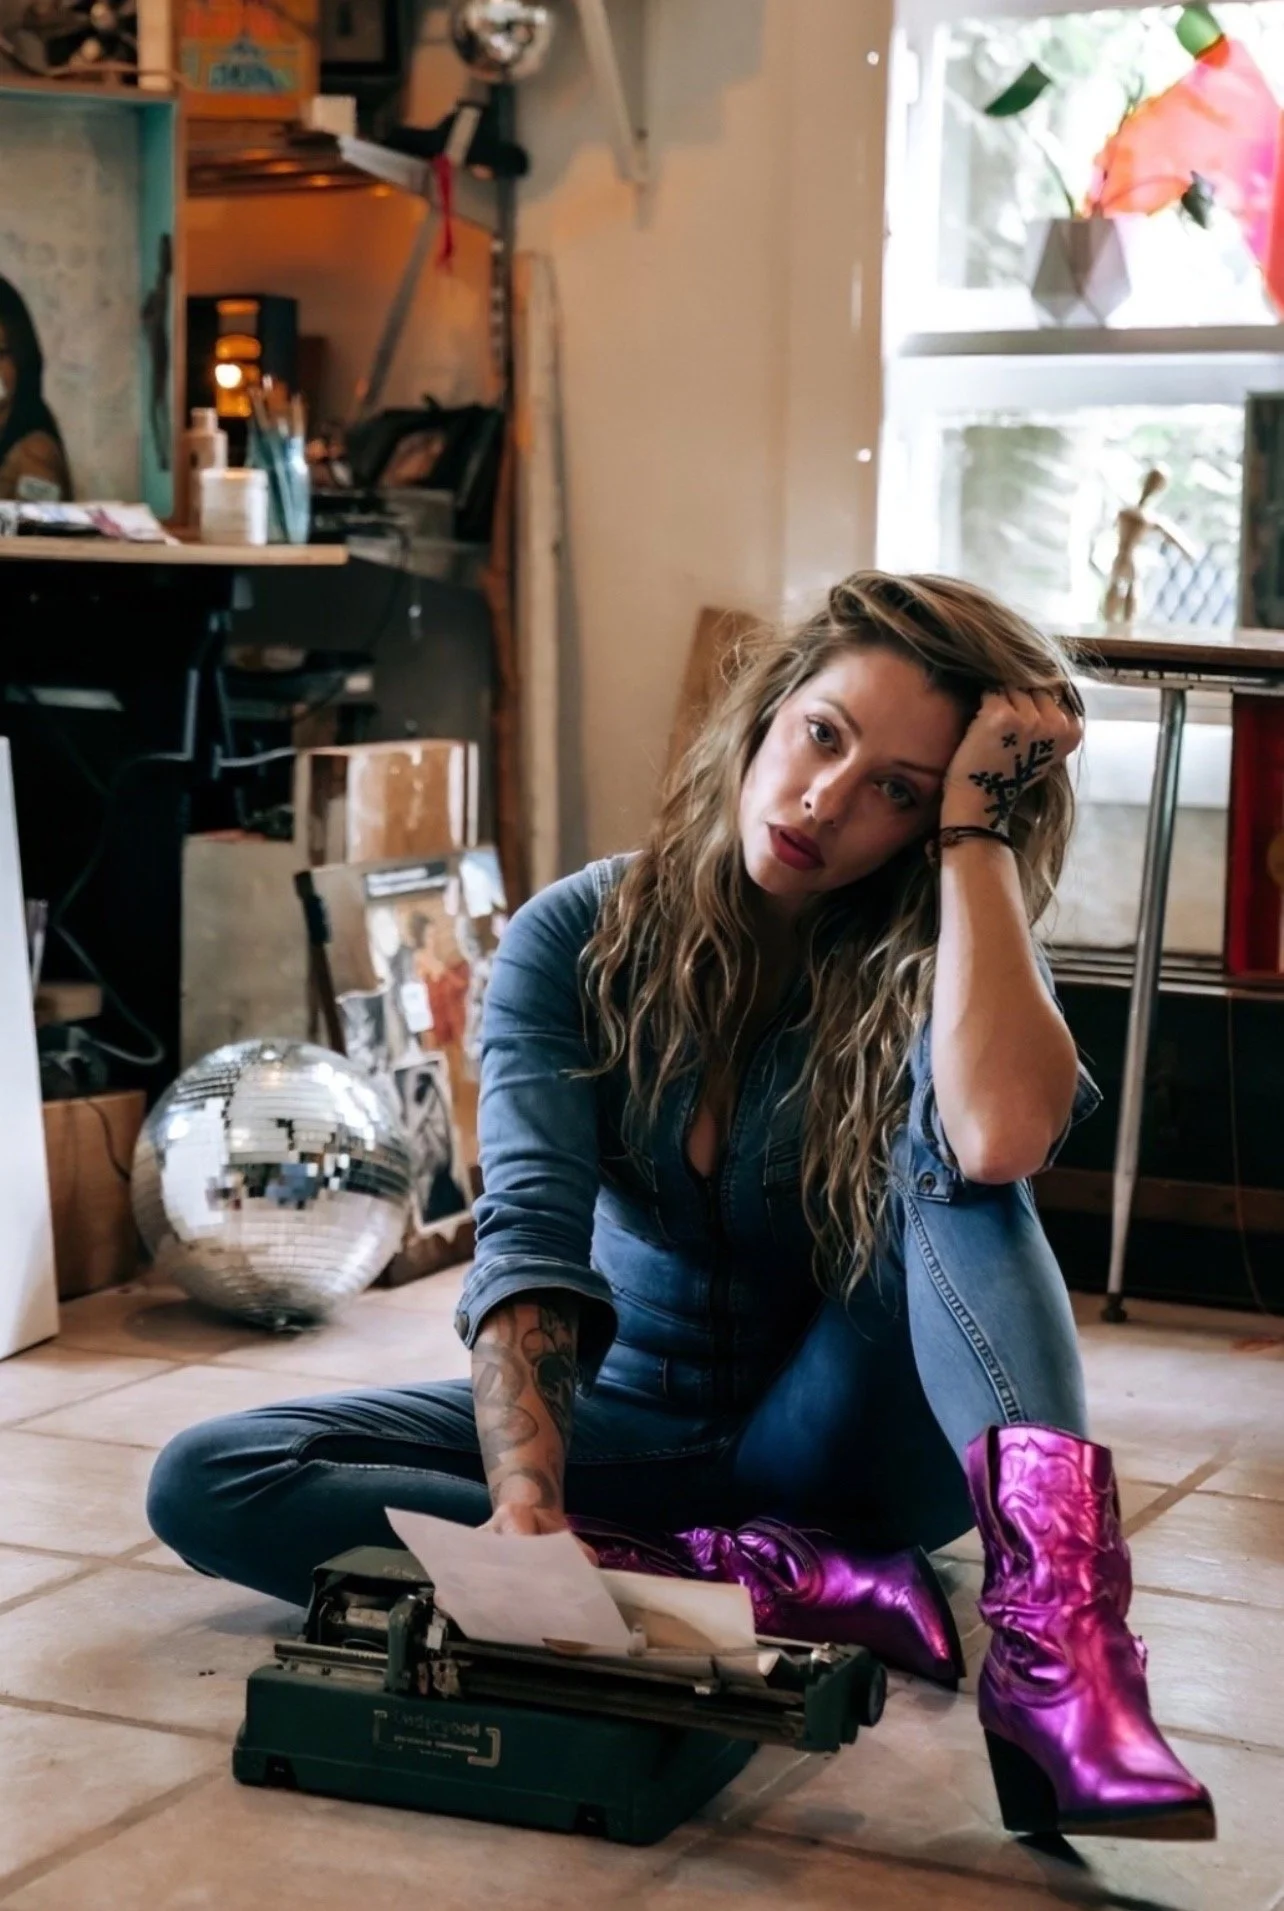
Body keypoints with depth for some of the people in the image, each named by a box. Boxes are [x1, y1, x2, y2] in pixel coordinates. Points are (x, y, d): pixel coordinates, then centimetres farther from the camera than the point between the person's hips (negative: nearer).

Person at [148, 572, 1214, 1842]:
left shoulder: (937, 958, -14)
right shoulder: (578, 939, -12)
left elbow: (1001, 1140, -40)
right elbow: (531, 1234, -26)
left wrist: (974, 828, -32)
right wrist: (526, 1498, -43)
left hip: (845, 1442, -2)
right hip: (634, 1425, 2)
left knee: (942, 1136, -29)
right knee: (205, 1484, -20)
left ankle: (1055, 1618, -45)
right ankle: (791, 1586, -29)